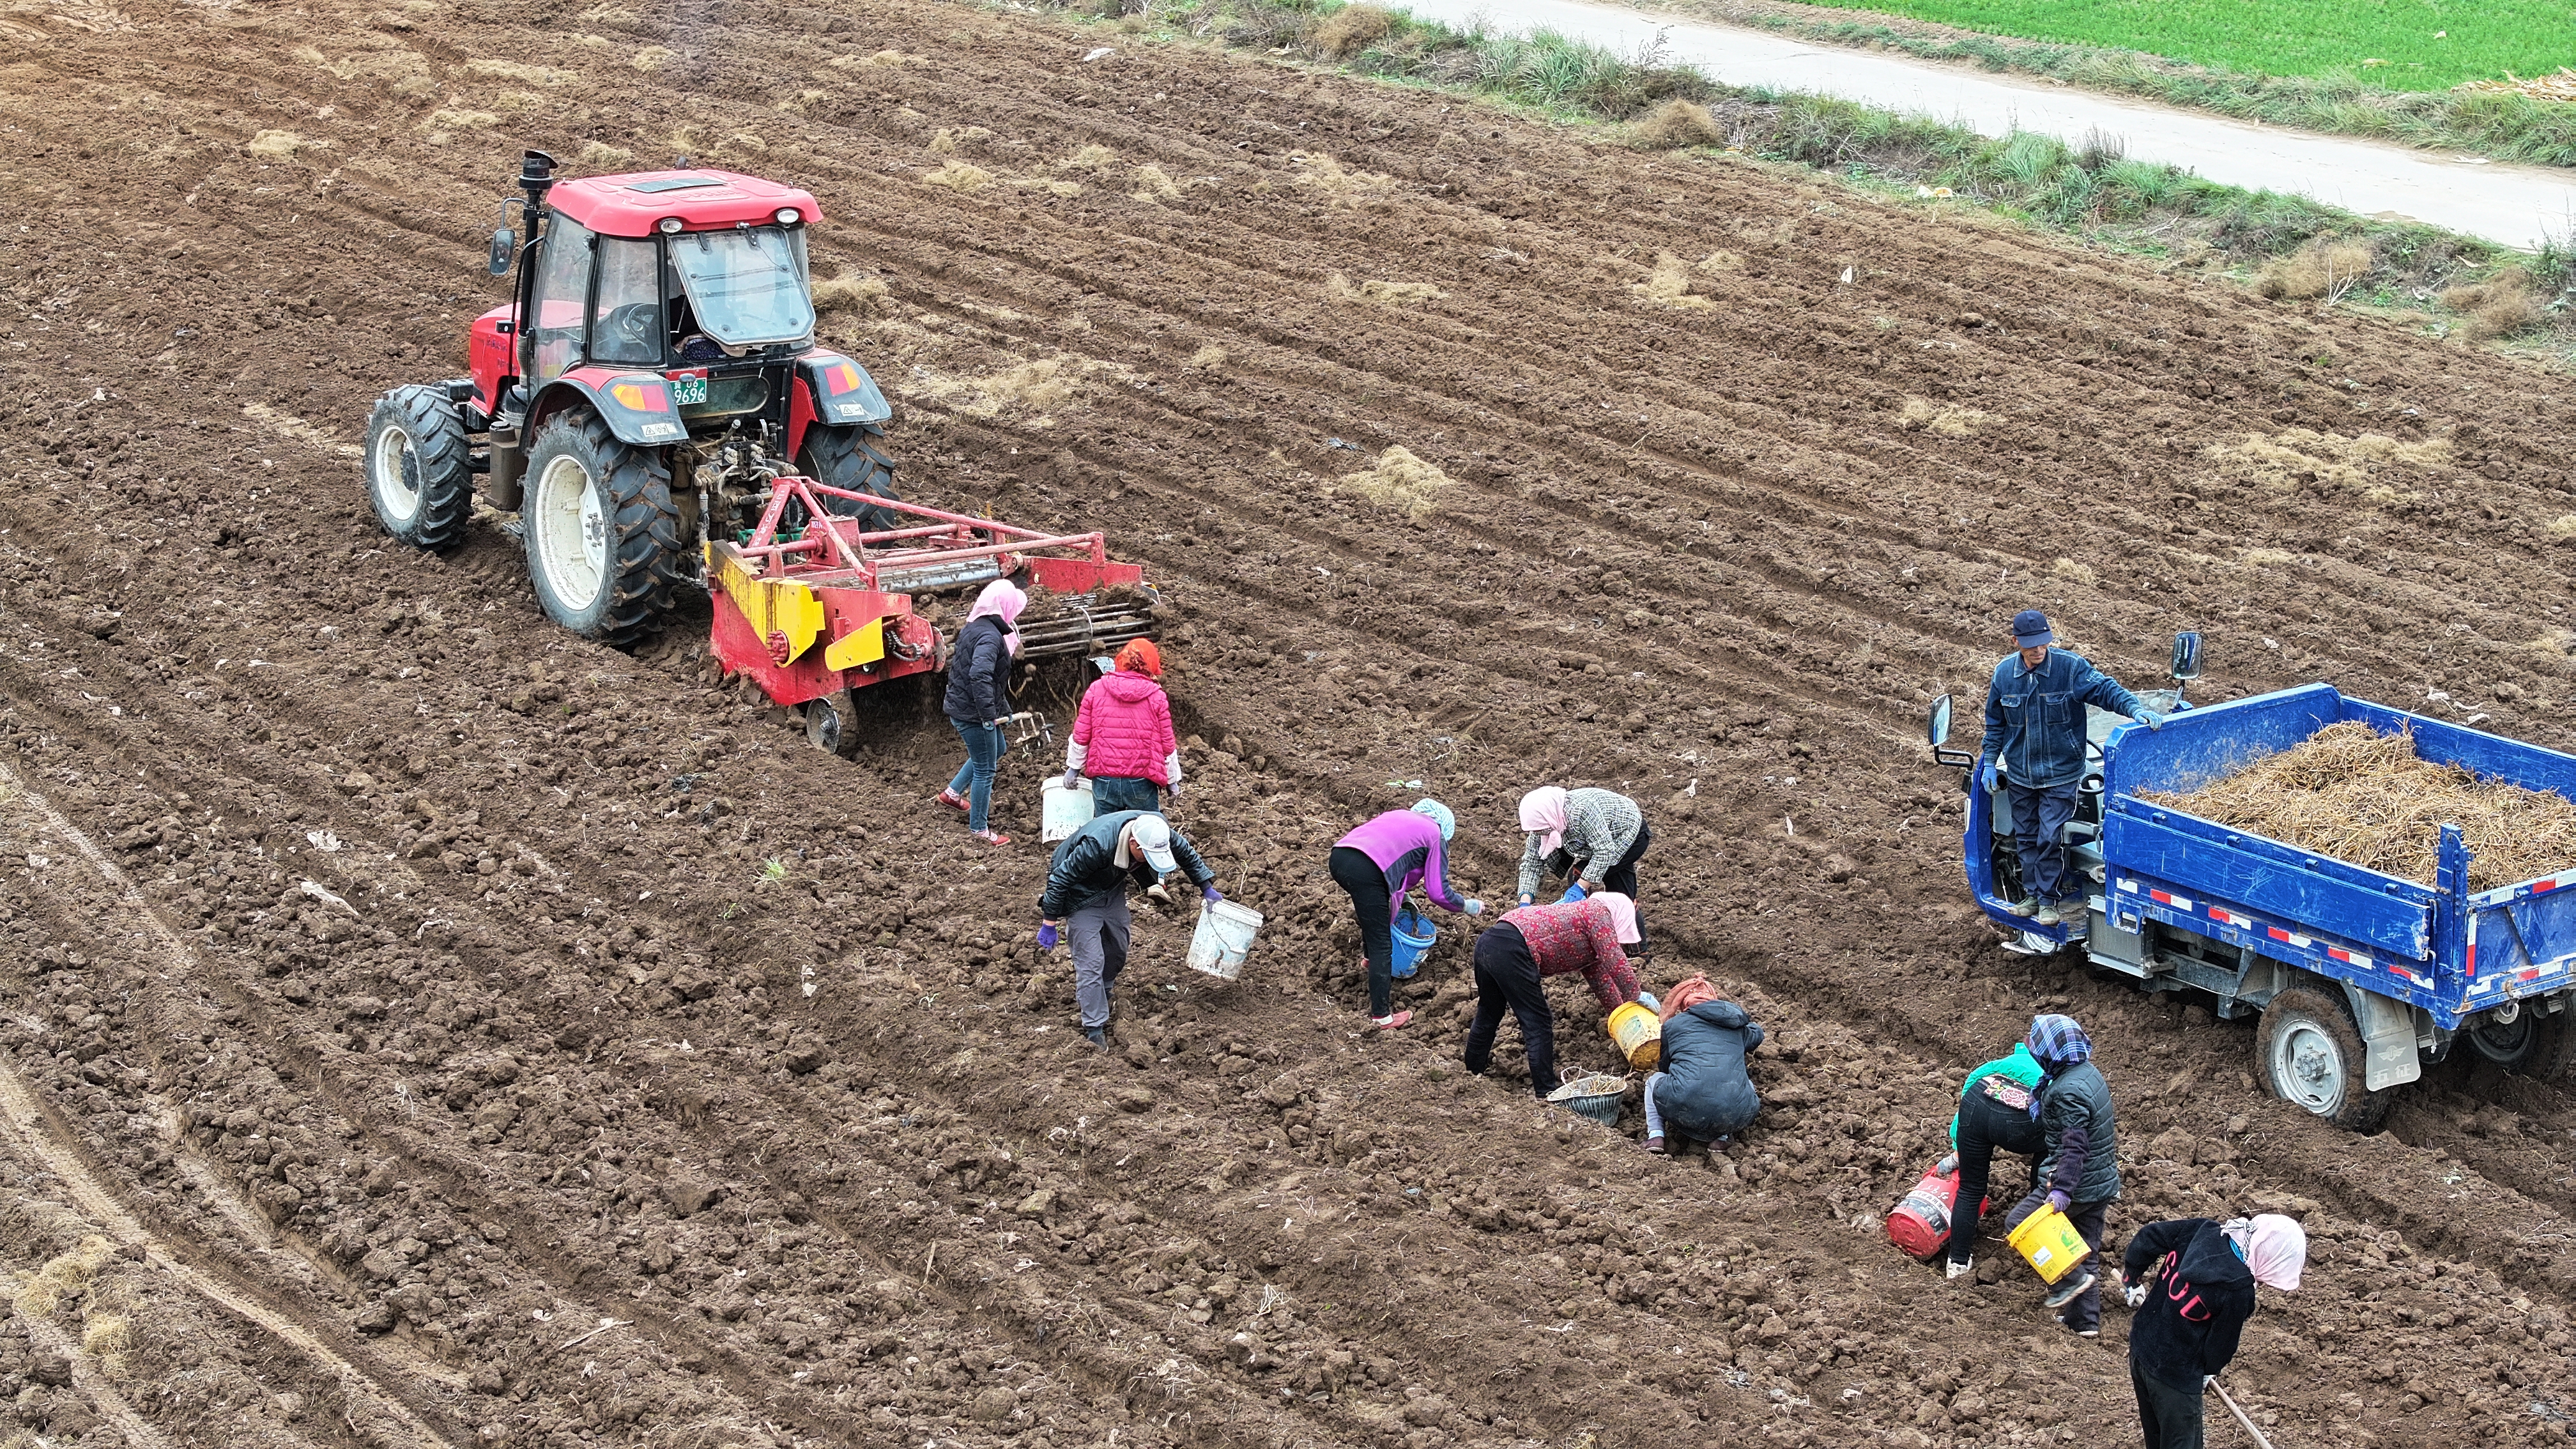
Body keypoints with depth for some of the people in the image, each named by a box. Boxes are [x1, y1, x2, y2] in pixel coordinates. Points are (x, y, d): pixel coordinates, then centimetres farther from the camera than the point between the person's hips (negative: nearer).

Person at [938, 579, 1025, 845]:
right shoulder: (990, 636, -25)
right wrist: (989, 714, -33)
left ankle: (953, 793, 37)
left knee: (997, 749, 29)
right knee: (985, 769, 2)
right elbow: (980, 676, -37)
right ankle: (980, 829, 14)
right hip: (972, 712, -10)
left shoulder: (973, 626, 6)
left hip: (962, 704, 10)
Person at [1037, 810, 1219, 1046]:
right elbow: (1060, 879, -31)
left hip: (1113, 889, 6)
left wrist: (1207, 888, 3)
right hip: (1082, 896, -6)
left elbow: (1186, 854, -1)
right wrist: (1050, 925, -24)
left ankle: (1101, 995, 41)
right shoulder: (1097, 846, -42)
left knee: (1117, 952, 15)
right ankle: (1095, 1031, -5)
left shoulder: (1159, 832, -24)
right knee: (1091, 961, -10)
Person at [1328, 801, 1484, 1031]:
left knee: (1373, 913, 37)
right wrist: (1468, 906, 27)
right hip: (1365, 871, -8)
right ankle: (1381, 1017, 3)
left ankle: (1372, 960, 59)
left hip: (1338, 856, 8)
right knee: (1382, 945, 2)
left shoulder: (1398, 816, 33)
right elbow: (1439, 892, 12)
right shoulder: (1435, 835, 15)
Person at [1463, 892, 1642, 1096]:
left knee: (1488, 1015, 26)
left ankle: (1472, 1075, 40)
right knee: (1538, 1024, -1)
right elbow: (1617, 965, -2)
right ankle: (1546, 1094, 1)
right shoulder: (1598, 911, 4)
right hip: (1511, 949, -10)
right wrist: (1633, 1002, 11)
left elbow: (1600, 978, 38)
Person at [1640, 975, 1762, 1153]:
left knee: (1655, 1079, 32)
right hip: (1735, 1118, 2)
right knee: (1747, 1083, 38)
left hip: (1684, 1112, -2)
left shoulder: (1672, 1025, 14)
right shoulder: (1737, 1028, 22)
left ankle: (1655, 1137, 11)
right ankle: (1721, 1138, 15)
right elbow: (1756, 1034, 48)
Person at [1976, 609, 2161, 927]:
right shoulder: (2004, 673, -2)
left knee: (2050, 838, -5)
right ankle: (2032, 894, 27)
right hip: (2019, 774, 4)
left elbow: (2105, 689, -18)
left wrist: (2135, 709, -35)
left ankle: (2049, 899, 9)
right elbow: (1995, 723, 9)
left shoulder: (2070, 667, -13)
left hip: (2060, 773, -4)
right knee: (2026, 837, 13)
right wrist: (1989, 762, 8)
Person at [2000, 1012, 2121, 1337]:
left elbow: (2074, 1147, -29)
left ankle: (2072, 1278, -2)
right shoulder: (2089, 1073, 7)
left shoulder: (2069, 1091, -23)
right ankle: (2085, 1321, 20)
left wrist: (2062, 1189, -32)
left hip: (2077, 1183, -10)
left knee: (2017, 1223, 2)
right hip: (2103, 1183, 10)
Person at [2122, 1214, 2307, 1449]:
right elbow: (2223, 1342, -11)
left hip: (2140, 1349, 7)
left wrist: (2132, 1281, 21)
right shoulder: (2238, 1289, -27)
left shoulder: (2202, 1229, -9)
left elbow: (2146, 1238, 4)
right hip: (2175, 1375, -7)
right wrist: (2208, 1371, 12)